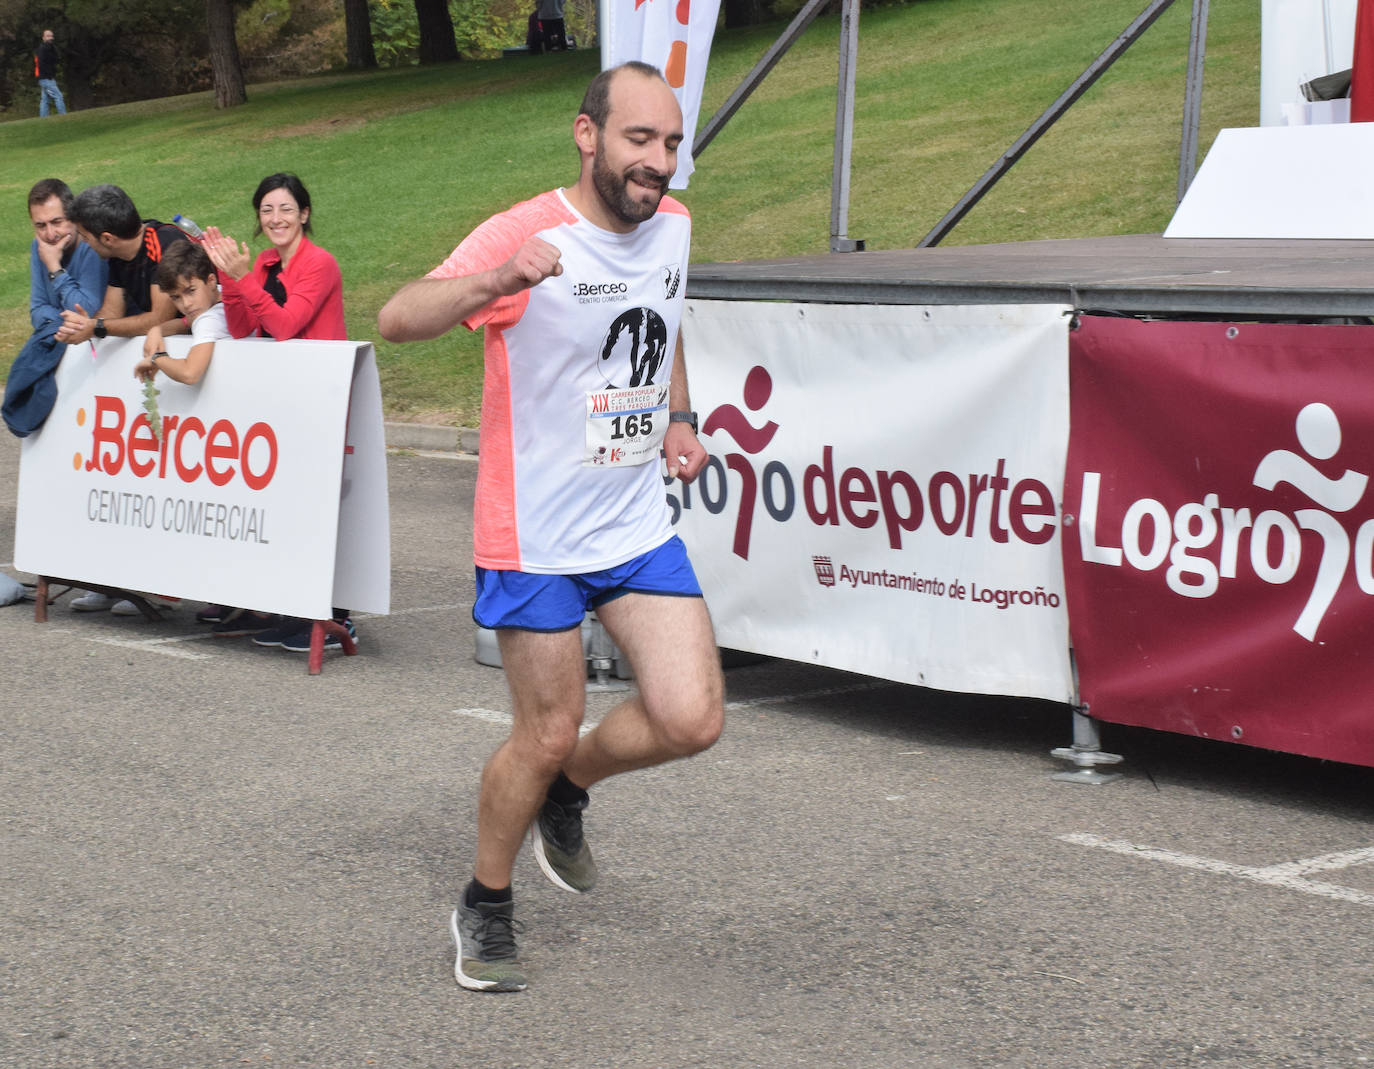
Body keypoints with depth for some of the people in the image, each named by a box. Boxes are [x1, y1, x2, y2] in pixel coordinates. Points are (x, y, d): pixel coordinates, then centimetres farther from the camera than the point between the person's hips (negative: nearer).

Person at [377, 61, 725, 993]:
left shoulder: (672, 224, 3)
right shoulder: (528, 235, -18)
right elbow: (397, 320, -32)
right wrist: (495, 281, -50)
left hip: (640, 525, 6)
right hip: (536, 535, -5)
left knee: (692, 721, -5)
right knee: (547, 735, 2)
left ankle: (566, 793, 26)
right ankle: (486, 908, 27)